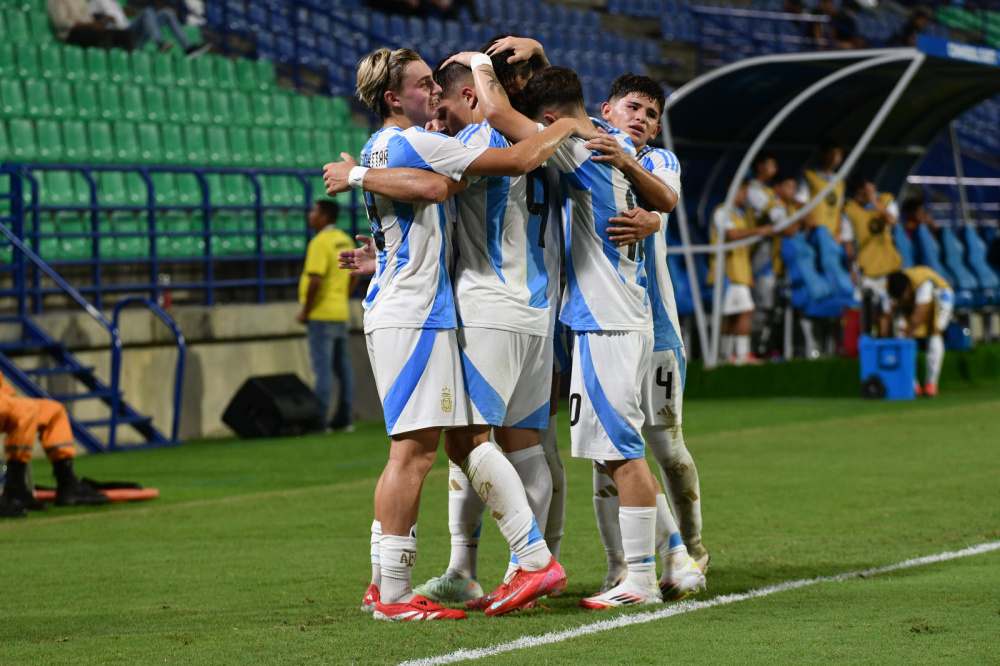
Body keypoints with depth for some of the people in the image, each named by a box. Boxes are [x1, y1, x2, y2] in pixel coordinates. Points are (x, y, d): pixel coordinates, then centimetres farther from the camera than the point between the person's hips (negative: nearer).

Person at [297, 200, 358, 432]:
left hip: (321, 316, -9)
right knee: (342, 366, 10)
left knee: (322, 368, -8)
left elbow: (315, 280, -23)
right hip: (341, 312, 9)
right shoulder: (345, 241, 12)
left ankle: (319, 420, -8)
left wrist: (305, 311, -14)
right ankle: (343, 418, 13)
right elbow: (354, 278, 20)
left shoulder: (320, 243, -16)